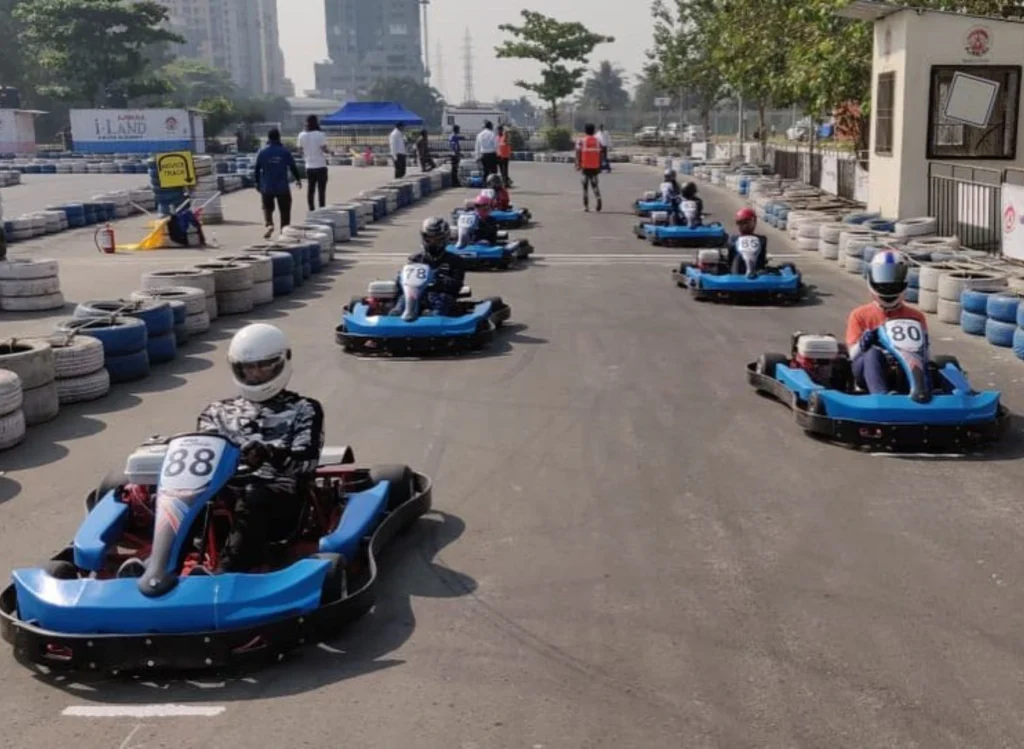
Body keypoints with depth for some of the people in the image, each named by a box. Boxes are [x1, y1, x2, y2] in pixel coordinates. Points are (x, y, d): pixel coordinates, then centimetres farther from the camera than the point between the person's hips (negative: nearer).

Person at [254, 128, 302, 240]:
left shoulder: (262, 152, -3)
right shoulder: (285, 151, -6)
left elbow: (257, 169, 0)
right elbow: (293, 167, 0)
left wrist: (257, 182, 13)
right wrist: (298, 179, 16)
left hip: (267, 187, 1)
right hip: (282, 187, -1)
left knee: (267, 207, 16)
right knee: (285, 209, 11)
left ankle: (269, 224, -8)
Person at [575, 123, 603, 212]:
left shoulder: (581, 141, -3)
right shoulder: (598, 141, 6)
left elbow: (578, 154, -9)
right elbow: (600, 155, 6)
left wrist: (578, 165, -3)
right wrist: (600, 167, 13)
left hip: (585, 167, -2)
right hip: (595, 167, 2)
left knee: (585, 186, 6)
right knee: (595, 185, 11)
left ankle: (586, 206, 4)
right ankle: (598, 198, -16)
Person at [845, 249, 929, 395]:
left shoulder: (915, 317, 16)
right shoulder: (860, 315, 13)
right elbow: (853, 355, 3)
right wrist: (863, 345, -19)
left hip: (903, 372, 1)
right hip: (867, 374, -1)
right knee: (873, 353, -35)